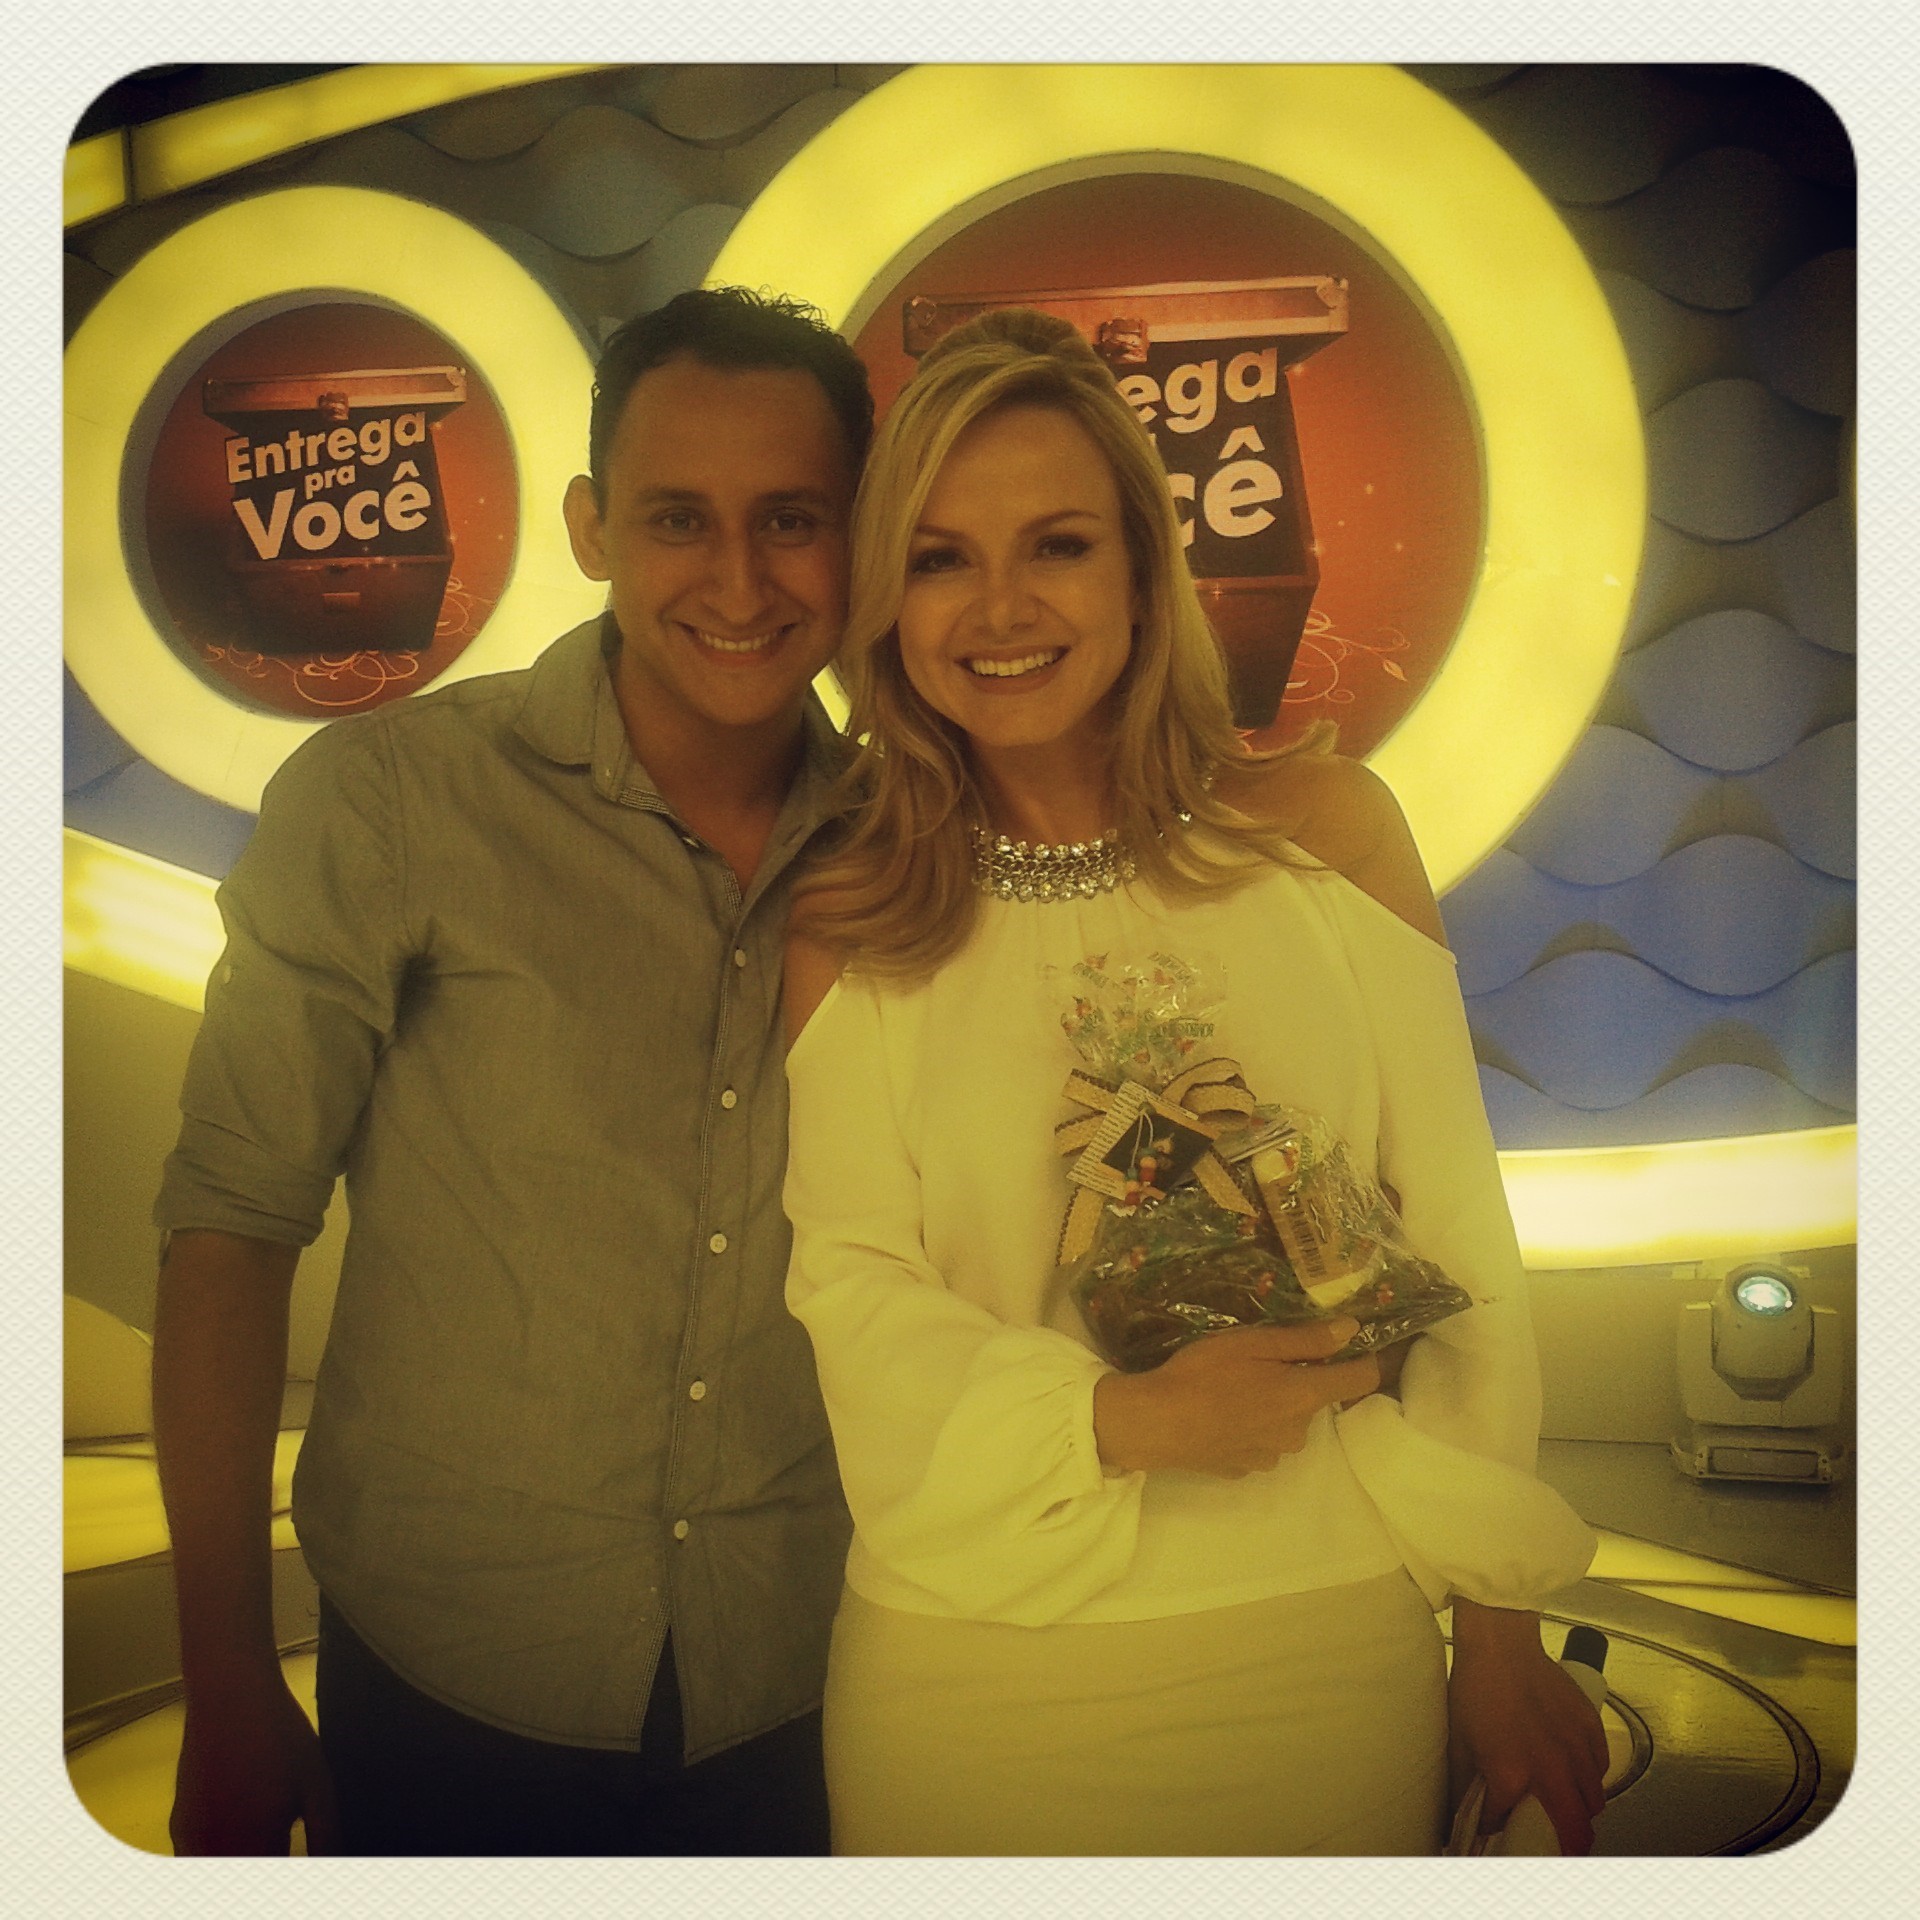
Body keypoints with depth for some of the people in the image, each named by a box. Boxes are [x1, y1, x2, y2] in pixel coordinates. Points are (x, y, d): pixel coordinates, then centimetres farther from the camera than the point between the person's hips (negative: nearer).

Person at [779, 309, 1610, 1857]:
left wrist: (1500, 1639, -1)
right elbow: (847, 1288, -5)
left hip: (1327, 1645, 1)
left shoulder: (1324, 828, -4)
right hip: (977, 1663, 0)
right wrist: (1124, 1419, -21)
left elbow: (1459, 1242, -2)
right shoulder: (846, 917, -5)